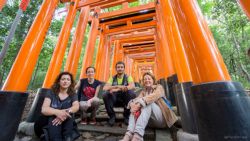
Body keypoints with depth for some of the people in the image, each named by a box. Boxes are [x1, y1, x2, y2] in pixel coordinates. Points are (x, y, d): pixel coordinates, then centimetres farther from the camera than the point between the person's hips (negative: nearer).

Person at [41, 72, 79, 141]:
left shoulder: (72, 94, 1)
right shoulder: (51, 94, -1)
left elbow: (76, 106, -17)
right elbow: (44, 109, -15)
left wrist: (67, 112, -37)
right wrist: (57, 112, -35)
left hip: (67, 124, 1)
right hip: (51, 123, 0)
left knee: (66, 105, -28)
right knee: (54, 117, -33)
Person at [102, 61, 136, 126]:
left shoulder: (128, 77, 0)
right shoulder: (112, 78, 5)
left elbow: (132, 86, -21)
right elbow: (105, 88, -10)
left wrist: (117, 89, -33)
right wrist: (117, 86, -28)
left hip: (125, 99, -1)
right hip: (114, 99, 1)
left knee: (132, 94, -30)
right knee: (105, 95, -26)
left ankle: (126, 115, -5)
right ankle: (112, 115, -3)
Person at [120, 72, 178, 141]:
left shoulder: (159, 87, 1)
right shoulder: (143, 91, 14)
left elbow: (153, 96, -23)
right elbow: (137, 99, -8)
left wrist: (140, 103, -35)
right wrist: (132, 104, -31)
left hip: (162, 118, -4)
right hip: (151, 121, 4)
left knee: (148, 103, -30)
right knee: (135, 106, -20)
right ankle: (128, 135, -37)